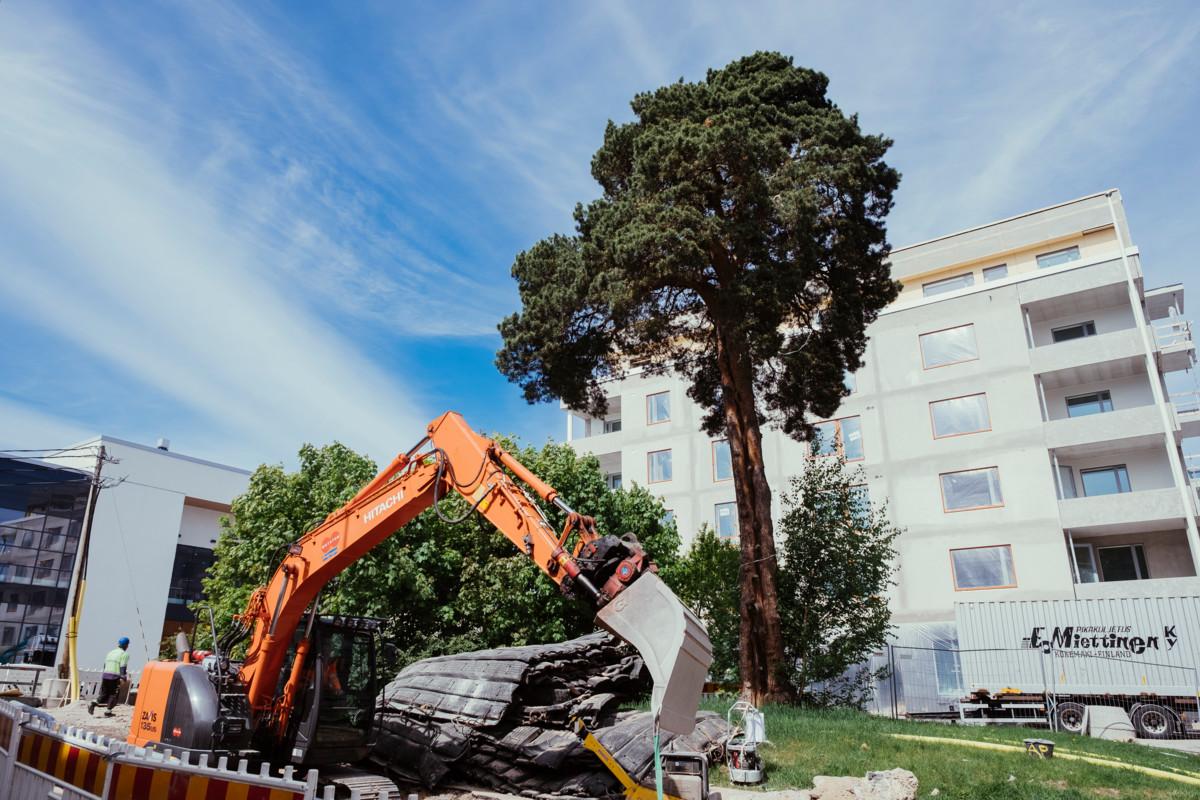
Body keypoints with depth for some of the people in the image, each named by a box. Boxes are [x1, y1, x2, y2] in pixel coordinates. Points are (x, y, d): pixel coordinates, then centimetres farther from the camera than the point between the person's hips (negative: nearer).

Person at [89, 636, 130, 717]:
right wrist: (122, 678, -16)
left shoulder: (111, 652, 17)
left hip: (105, 675, 6)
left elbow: (105, 665, 22)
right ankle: (108, 711, 7)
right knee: (113, 695, 8)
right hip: (115, 677, -6)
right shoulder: (124, 654, -5)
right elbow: (123, 667, -14)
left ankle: (93, 703, -10)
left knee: (104, 694, 13)